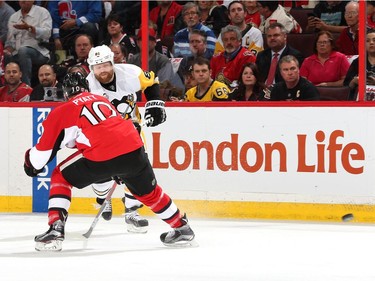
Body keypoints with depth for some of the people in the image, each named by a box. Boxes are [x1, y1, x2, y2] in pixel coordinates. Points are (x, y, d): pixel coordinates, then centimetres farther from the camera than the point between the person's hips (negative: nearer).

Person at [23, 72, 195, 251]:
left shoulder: (63, 112, 14)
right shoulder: (102, 100, 30)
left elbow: (44, 148, 14)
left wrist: (32, 164, 36)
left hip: (102, 157, -5)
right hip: (134, 149, 5)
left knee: (61, 177, 17)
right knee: (148, 192, 31)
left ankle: (55, 230, 4)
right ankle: (182, 229, 41)